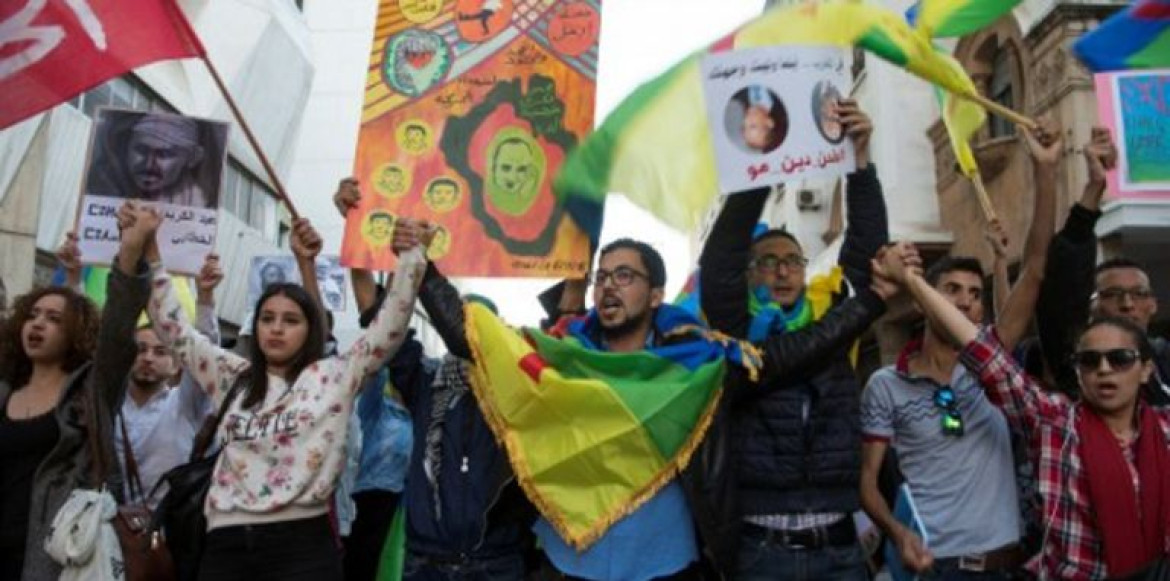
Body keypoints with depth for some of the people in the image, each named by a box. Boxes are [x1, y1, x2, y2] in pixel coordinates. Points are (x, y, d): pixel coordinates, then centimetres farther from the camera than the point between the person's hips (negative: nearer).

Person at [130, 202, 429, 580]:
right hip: (227, 546, 4)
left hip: (302, 546, -3)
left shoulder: (332, 376, 6)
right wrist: (149, 248, 15)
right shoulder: (233, 378, 17)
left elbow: (391, 323, 0)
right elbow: (173, 328, 20)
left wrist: (412, 251, -5)